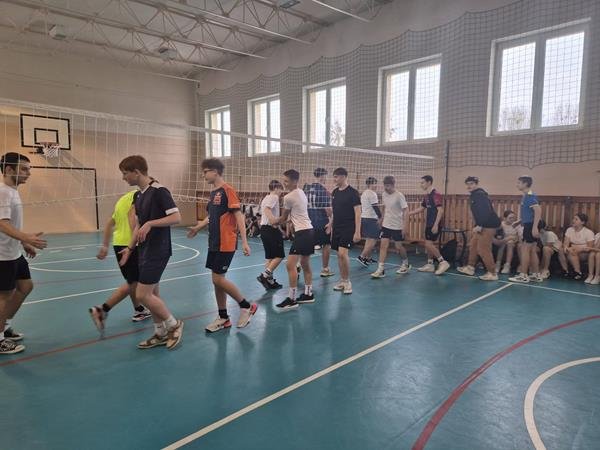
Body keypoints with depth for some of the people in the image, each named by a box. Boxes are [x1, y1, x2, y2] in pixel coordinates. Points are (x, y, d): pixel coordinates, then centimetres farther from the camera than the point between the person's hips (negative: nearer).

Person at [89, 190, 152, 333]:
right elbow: (132, 217, -23)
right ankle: (102, 310, -9)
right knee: (132, 283, -3)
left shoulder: (124, 198, 21)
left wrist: (105, 246, 21)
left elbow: (109, 224, 21)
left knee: (132, 281, 20)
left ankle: (139, 310, 31)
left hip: (118, 244, 10)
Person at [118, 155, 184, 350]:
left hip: (157, 251, -9)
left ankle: (174, 325, 11)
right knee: (151, 294, 12)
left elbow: (176, 217, -21)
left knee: (142, 295, -7)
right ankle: (161, 333, 24)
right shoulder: (139, 195, 12)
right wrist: (130, 248, 17)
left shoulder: (159, 191, -15)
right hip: (144, 251, 9)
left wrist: (150, 223, -28)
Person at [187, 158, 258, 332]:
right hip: (214, 243, 8)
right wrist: (198, 227, 21)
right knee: (217, 280, 10)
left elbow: (239, 216, -16)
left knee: (218, 279, -7)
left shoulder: (227, 190, -12)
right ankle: (223, 318, 21)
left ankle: (247, 306, 10)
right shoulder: (213, 192, 13)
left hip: (226, 243, -8)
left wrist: (244, 241, -21)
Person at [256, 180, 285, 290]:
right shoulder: (274, 197, -7)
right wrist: (272, 220, -39)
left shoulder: (266, 198, 20)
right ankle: (264, 275, -10)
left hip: (264, 228, 10)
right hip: (271, 229, -9)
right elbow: (267, 209, -25)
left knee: (270, 257, 12)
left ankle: (270, 281, 13)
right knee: (279, 255, -3)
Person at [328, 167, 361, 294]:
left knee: (343, 253, -16)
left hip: (348, 228, -7)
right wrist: (330, 224, 14)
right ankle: (342, 280, 21)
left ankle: (347, 281, 1)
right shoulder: (334, 192, 9)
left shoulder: (353, 192, -10)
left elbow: (357, 212, -12)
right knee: (339, 254, 9)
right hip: (336, 228, 7)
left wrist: (357, 232, -16)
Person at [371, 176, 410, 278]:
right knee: (383, 245, -3)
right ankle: (380, 270, -3)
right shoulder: (384, 194, 3)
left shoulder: (399, 196, -16)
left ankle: (406, 264, 33)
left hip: (397, 226, -5)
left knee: (398, 246, 7)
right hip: (386, 225, 5)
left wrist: (405, 227, -19)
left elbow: (405, 211, -15)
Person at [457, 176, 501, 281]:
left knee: (483, 249, -7)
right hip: (483, 225, 11)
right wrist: (478, 225, 18)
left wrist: (479, 225, -28)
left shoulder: (480, 195, -16)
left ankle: (492, 273, 1)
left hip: (488, 225, -11)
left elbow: (486, 211, -26)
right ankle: (470, 268, 26)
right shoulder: (475, 195, 16)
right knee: (473, 246, 16)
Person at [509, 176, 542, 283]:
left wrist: (535, 227, -28)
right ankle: (537, 275, 18)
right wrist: (519, 221, 16)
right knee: (532, 251, 12)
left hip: (530, 226, -10)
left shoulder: (530, 196, -14)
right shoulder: (526, 197, 16)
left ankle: (523, 276, -2)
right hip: (529, 226, 10)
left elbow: (538, 211, -24)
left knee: (524, 250, -6)